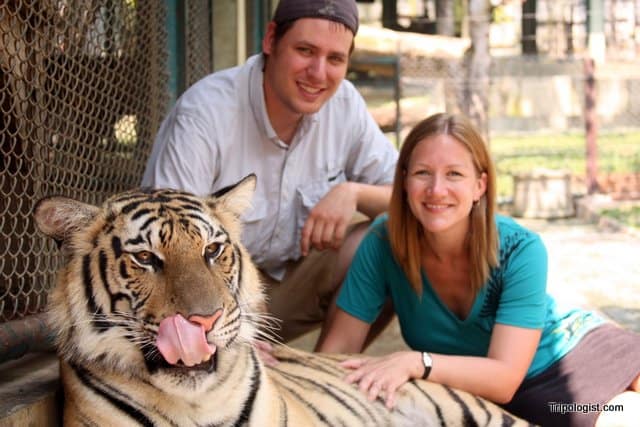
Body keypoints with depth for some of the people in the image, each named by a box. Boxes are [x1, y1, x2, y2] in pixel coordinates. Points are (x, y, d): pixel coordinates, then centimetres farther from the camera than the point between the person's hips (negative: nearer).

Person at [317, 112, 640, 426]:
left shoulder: (520, 250, -24)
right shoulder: (383, 243, -20)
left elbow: (504, 380, -29)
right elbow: (339, 346, -17)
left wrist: (414, 363, -42)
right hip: (466, 390, 2)